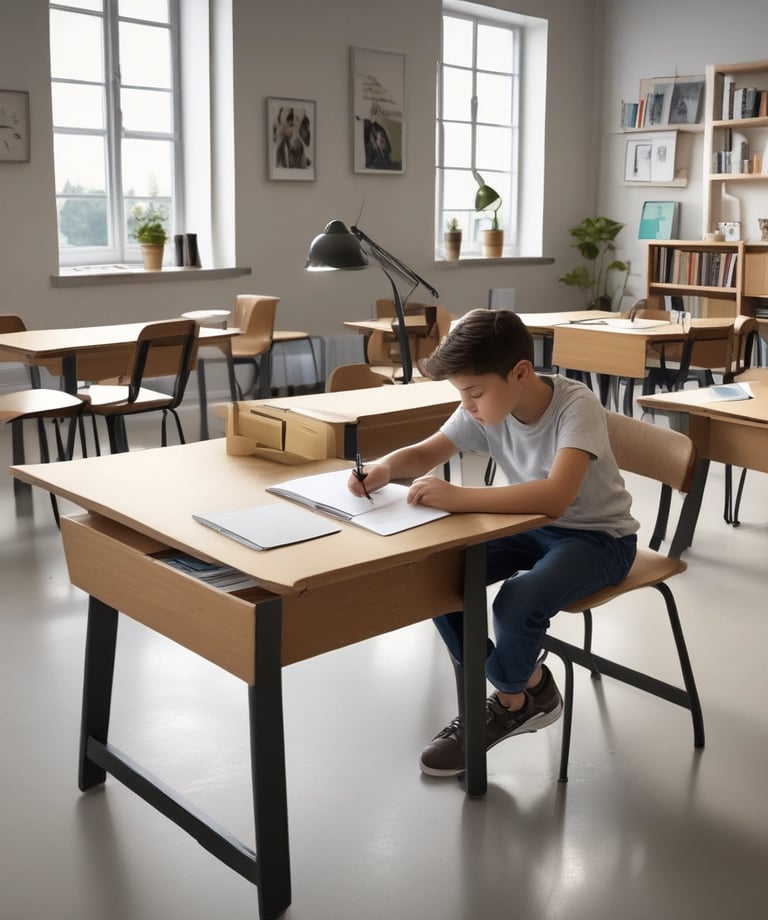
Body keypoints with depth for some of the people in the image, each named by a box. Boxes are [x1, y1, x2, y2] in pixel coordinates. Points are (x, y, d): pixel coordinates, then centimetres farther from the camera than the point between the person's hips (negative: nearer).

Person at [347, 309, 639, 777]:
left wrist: (458, 497, -47)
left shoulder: (577, 406, -30)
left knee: (517, 603, -32)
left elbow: (555, 497, -45)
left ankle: (512, 697, 4)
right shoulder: (486, 406, -12)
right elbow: (424, 453, 0)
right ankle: (523, 691, 2)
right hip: (531, 524, 6)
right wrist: (385, 467, -23)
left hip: (597, 536, -6)